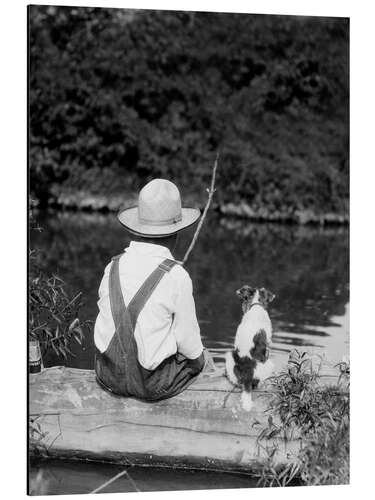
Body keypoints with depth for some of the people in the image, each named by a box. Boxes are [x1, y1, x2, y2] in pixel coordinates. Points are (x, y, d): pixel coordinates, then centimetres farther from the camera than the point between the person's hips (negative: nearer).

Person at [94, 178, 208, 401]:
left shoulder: (113, 267, -6)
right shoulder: (177, 277, -20)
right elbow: (189, 345, -11)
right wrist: (198, 357, 10)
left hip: (109, 377, 5)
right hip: (153, 384, -4)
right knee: (199, 357, 26)